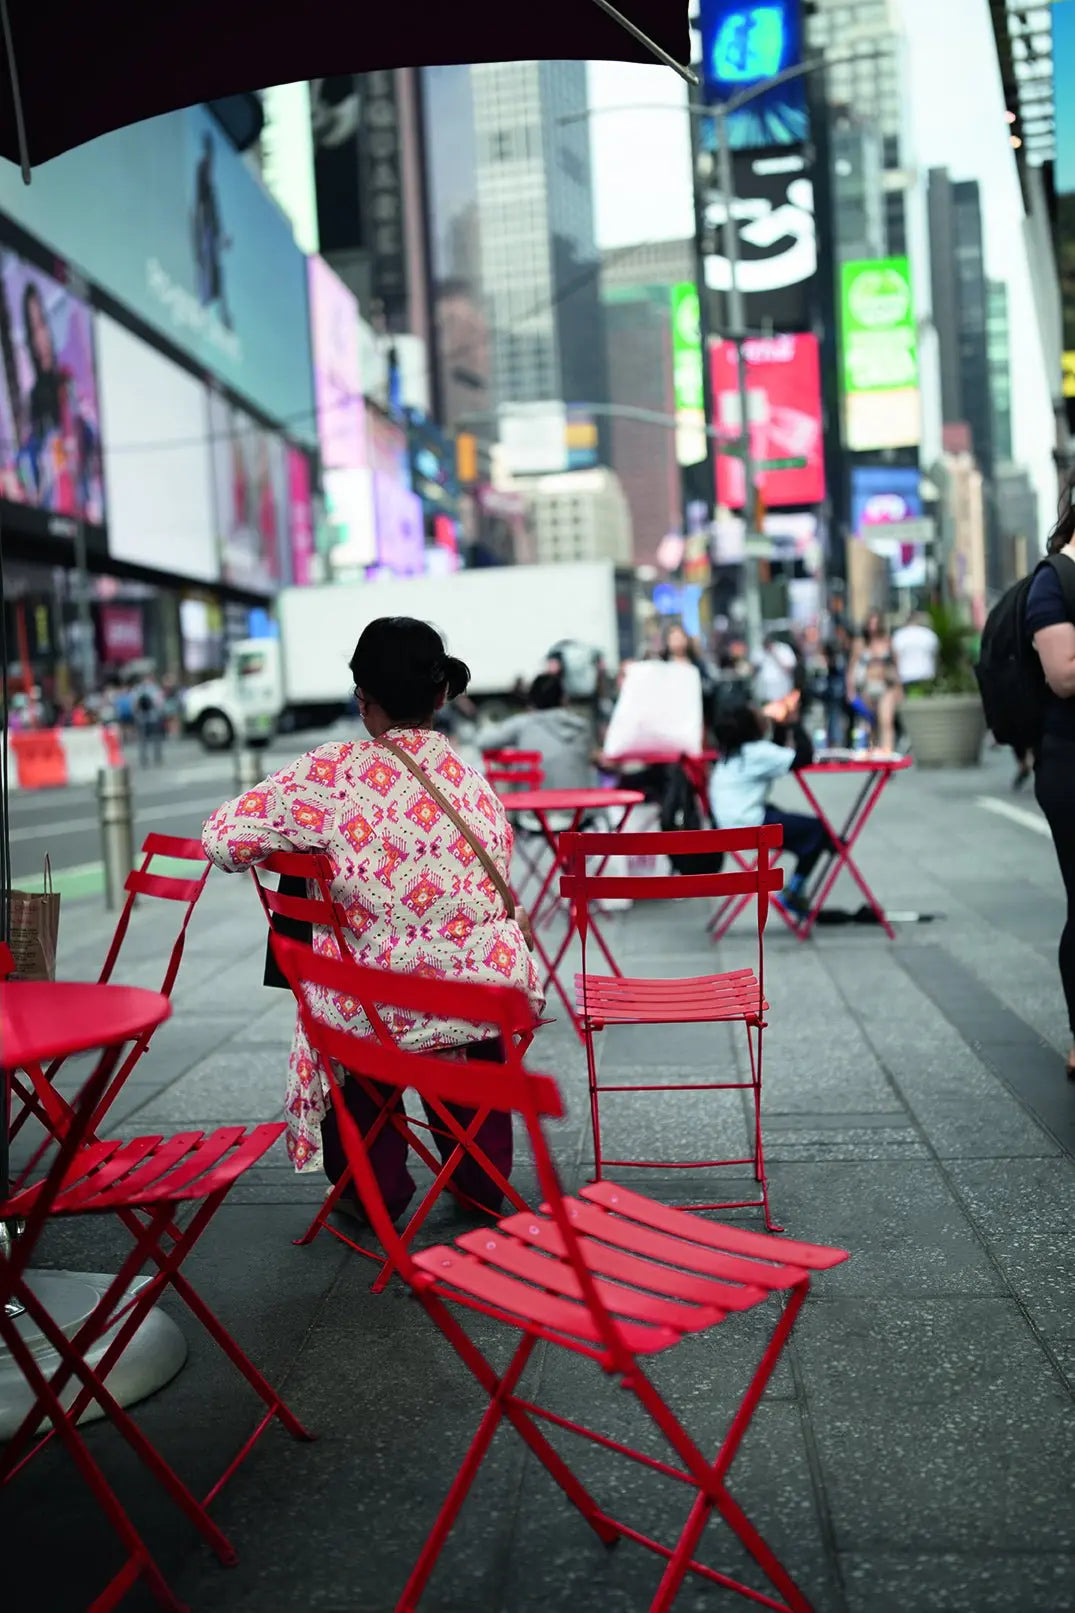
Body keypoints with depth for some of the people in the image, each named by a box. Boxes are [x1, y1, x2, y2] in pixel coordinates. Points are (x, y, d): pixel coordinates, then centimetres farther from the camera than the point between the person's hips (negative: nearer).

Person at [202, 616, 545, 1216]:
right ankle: (482, 1178, 46)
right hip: (496, 993, 4)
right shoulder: (472, 777, 3)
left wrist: (295, 847, 8)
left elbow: (224, 837, -14)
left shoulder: (335, 771, -11)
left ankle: (377, 1186, 38)